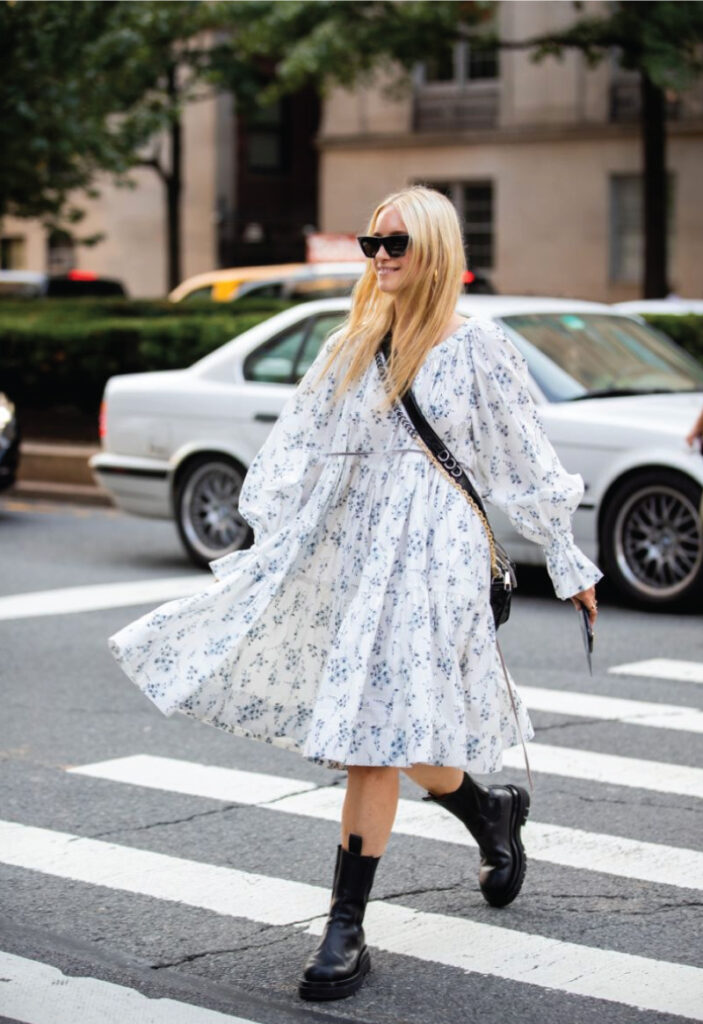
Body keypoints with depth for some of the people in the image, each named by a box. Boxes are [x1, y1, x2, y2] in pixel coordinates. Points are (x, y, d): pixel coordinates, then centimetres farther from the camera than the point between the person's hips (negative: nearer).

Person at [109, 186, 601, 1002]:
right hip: (346, 550, 5)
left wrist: (569, 565, 8)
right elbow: (298, 450, 14)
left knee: (374, 735, -11)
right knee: (368, 734, 4)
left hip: (430, 557, -5)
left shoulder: (478, 348, -1)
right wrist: (263, 538, 8)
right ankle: (490, 813, 32)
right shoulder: (351, 347, 12)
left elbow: (526, 461, 4)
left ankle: (346, 932, -3)